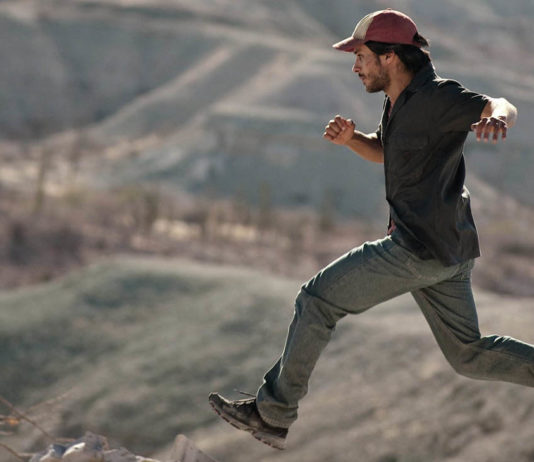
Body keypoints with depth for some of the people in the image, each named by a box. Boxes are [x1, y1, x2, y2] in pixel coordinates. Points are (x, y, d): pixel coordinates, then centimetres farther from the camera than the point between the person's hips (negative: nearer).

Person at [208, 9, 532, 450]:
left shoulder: (437, 96, -17)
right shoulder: (399, 100, 13)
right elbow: (383, 151, 28)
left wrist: (497, 118, -54)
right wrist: (349, 137, 7)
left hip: (422, 247, -10)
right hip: (446, 250, 10)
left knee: (317, 299, -3)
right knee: (468, 355, 16)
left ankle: (274, 413, 5)